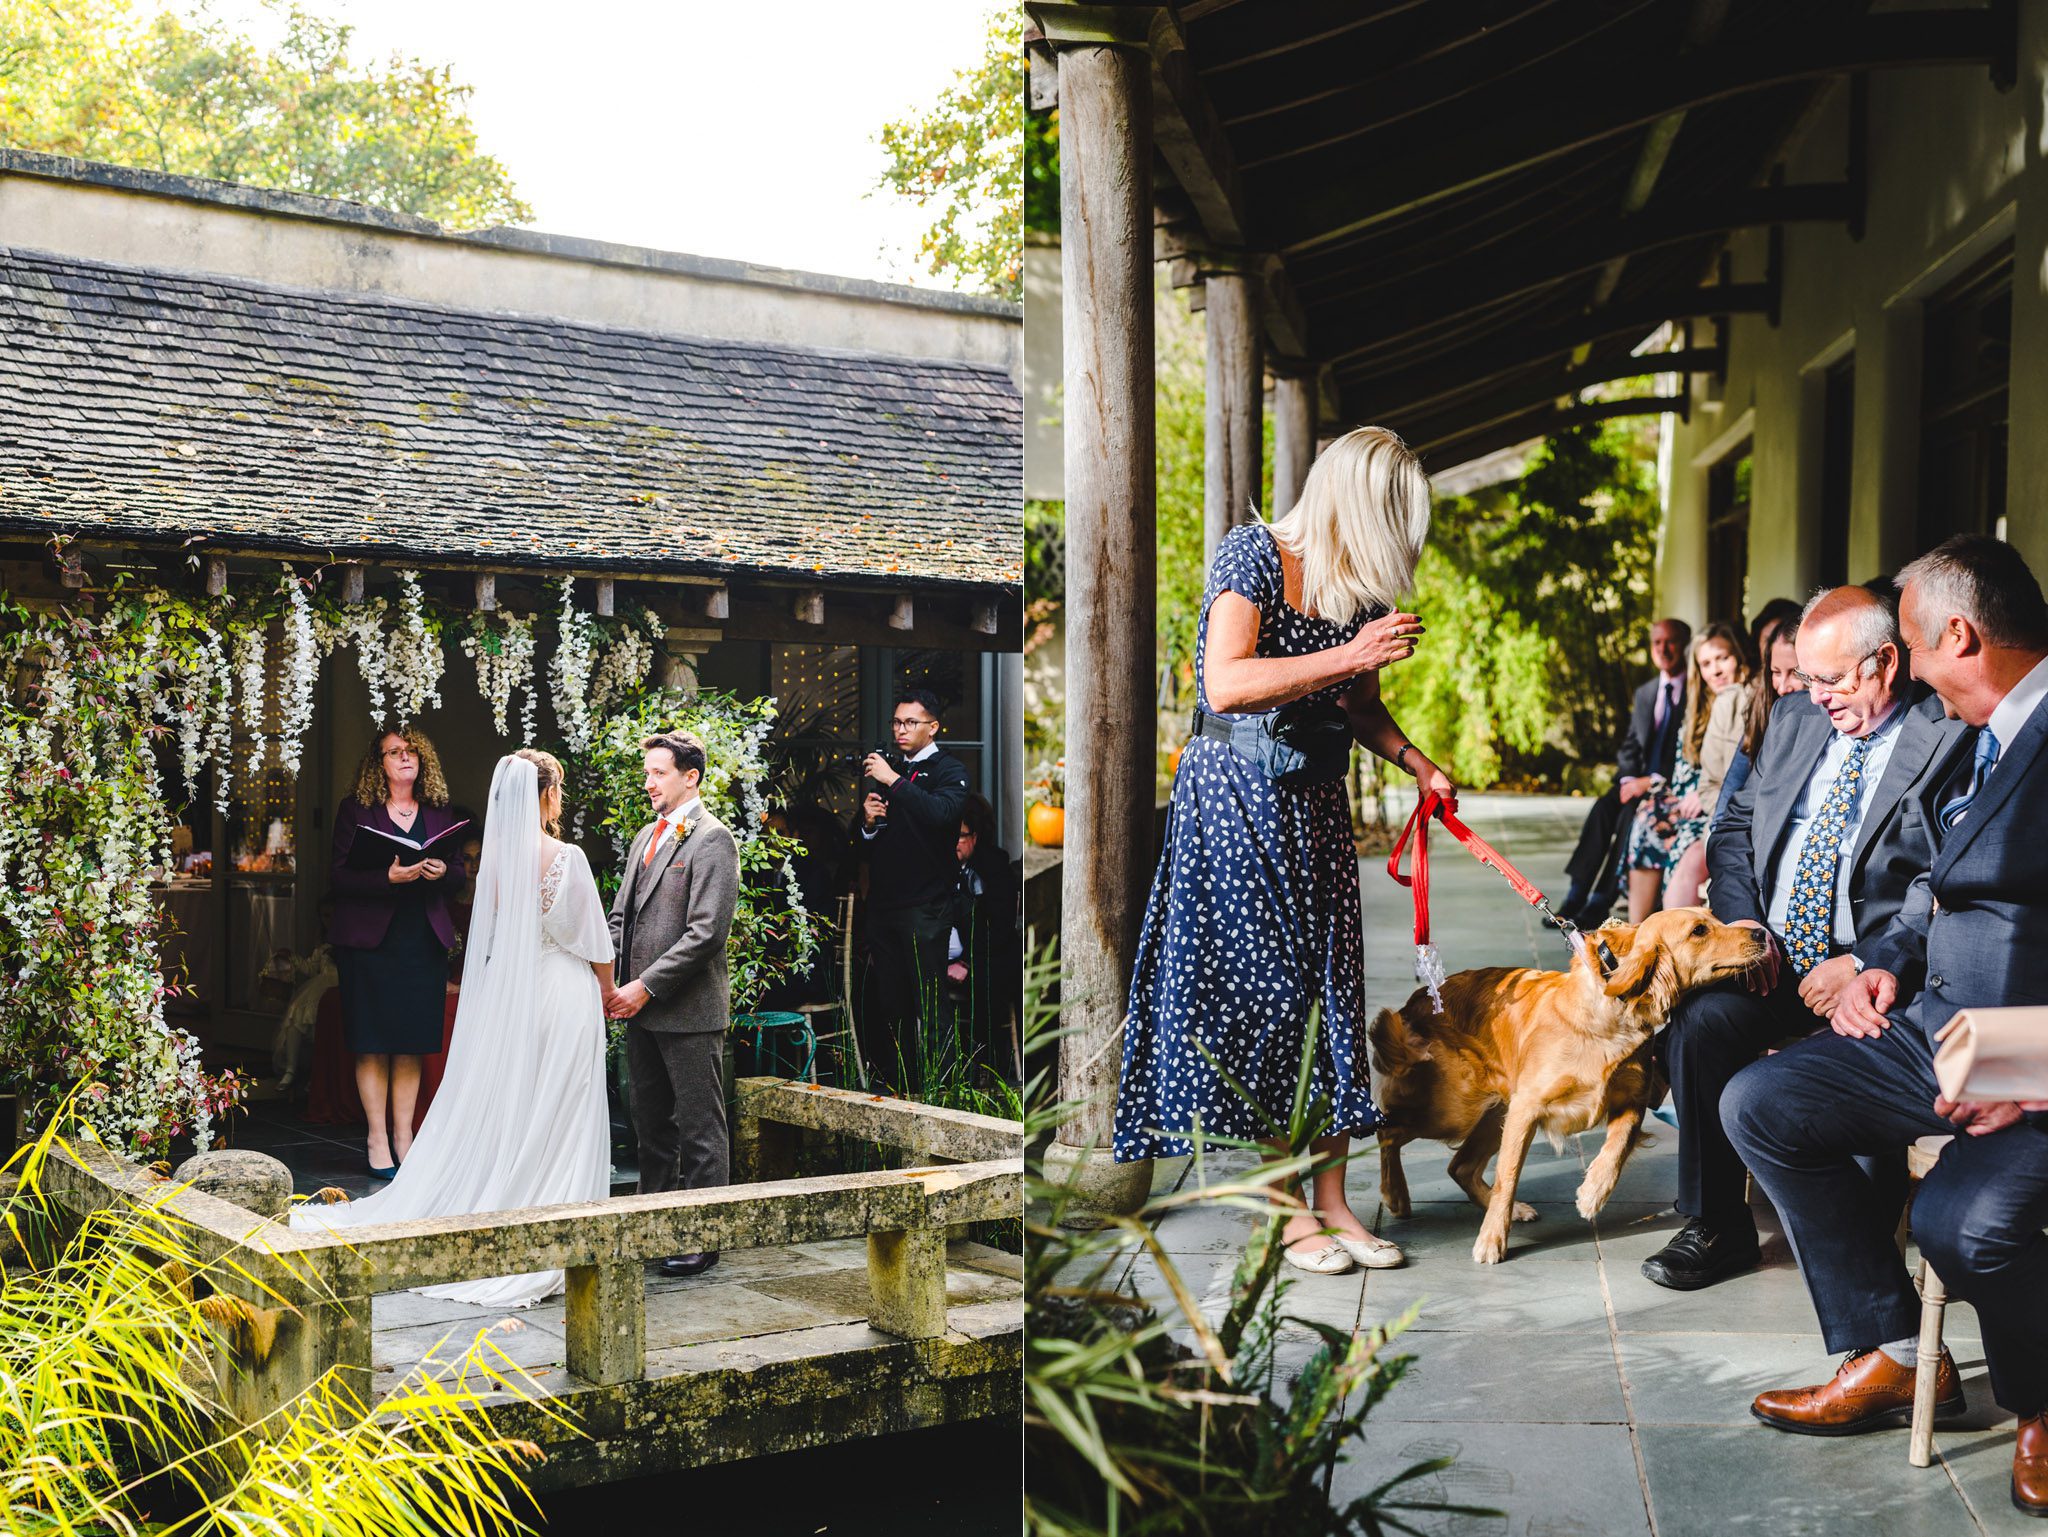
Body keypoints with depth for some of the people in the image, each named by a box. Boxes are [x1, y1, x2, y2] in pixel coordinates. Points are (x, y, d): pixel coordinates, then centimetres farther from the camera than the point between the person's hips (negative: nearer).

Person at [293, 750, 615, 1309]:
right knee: (557, 1122, 2)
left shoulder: (495, 856, 0)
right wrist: (607, 990, 9)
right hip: (564, 995, -5)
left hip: (504, 995, 5)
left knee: (493, 1114, 12)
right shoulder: (567, 858, -14)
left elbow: (488, 936, 10)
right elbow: (593, 940, -6)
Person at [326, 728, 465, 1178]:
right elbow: (339, 876, -6)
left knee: (412, 1045, 6)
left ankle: (404, 1137, 13)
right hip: (370, 939, -3)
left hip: (425, 940, 3)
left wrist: (442, 872, -10)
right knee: (372, 1046, -1)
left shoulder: (440, 813, 12)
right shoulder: (356, 810, 2)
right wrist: (389, 877, -20)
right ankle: (378, 1141, 7)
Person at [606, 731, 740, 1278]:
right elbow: (621, 914, 18)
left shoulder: (712, 839, -11)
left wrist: (645, 987, -17)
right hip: (641, 1009, 8)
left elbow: (705, 932, -18)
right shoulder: (646, 836, 15)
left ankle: (702, 1238, 7)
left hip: (690, 1011, -8)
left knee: (700, 1131, 1)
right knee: (651, 1125, 16)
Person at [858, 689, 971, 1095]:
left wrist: (894, 781, -20)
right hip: (882, 905, 6)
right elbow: (865, 846, 23)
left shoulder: (949, 770, 0)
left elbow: (942, 812, -23)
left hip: (925, 908, -6)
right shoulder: (885, 768, 18)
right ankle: (892, 1087, 14)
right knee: (886, 1004, 8)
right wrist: (868, 824, 1)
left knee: (927, 1009, -6)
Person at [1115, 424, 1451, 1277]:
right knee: (1262, 988, -3)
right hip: (1237, 799, -7)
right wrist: (1350, 656, -23)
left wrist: (1417, 765, 7)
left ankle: (1330, 1201, 12)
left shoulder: (1358, 583, 10)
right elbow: (1226, 685, -22)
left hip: (1314, 805, 7)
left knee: (1330, 985, 4)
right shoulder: (1252, 554, -10)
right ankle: (1285, 1212, 5)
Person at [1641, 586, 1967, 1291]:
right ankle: (1715, 1227, -6)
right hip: (1773, 957, 5)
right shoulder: (1795, 718, 14)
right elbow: (1735, 828, 18)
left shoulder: (1951, 741, -7)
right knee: (1698, 1018, -21)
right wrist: (1742, 917, 0)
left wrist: (1865, 966, -20)